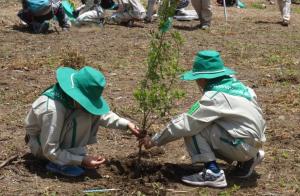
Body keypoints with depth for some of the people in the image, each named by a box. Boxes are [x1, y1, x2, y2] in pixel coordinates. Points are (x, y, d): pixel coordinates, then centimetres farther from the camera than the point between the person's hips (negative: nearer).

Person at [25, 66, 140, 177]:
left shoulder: (74, 96, -14)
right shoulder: (52, 110, -37)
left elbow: (100, 113, 3)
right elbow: (50, 151, -32)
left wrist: (126, 124, -8)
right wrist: (81, 161, -33)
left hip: (59, 137, 8)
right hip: (41, 146, -8)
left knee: (92, 114, -9)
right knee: (82, 119, -29)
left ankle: (76, 155, -1)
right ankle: (62, 164, -20)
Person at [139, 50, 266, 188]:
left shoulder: (215, 97, -17)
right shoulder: (235, 85, 8)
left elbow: (185, 123, -16)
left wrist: (155, 140, -6)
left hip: (244, 145, -9)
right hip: (253, 143, 9)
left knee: (193, 128, -11)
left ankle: (213, 173, -14)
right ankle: (247, 159, 16)